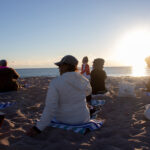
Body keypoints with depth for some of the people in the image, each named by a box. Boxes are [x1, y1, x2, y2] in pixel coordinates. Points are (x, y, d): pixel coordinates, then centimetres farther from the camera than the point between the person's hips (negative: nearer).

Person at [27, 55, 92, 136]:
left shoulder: (55, 82, -23)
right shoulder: (84, 81, -10)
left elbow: (50, 108, -27)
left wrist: (38, 128, -21)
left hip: (64, 120, -2)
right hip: (83, 119, 2)